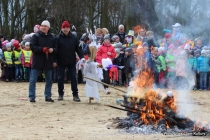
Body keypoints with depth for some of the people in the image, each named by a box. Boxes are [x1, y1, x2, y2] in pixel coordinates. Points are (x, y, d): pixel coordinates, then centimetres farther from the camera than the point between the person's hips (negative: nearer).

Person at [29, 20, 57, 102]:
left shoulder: (52, 38, 6)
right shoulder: (36, 36, -2)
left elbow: (56, 48, 9)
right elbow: (32, 47, -9)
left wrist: (52, 50, -14)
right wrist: (42, 49, -21)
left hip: (48, 62, 3)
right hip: (37, 61, -3)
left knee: (49, 80, 11)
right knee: (33, 80, -2)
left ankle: (48, 96, 21)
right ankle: (32, 97, 4)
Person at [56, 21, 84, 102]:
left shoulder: (74, 38, 2)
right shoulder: (58, 38, -4)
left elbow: (78, 49, 2)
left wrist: (82, 57, -9)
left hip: (71, 61, 1)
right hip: (61, 61, -1)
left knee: (73, 78, 2)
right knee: (60, 78, 8)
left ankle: (75, 95, 7)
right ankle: (60, 94, 20)